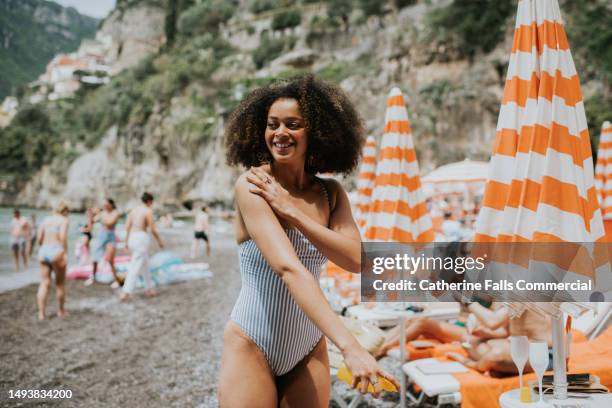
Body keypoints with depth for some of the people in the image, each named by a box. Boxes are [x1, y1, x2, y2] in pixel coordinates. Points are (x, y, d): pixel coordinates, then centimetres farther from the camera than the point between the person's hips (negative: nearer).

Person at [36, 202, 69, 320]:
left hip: (43, 252, 5)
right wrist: (65, 253, -15)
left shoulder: (45, 220, 15)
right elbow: (63, 236, -16)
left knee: (44, 283, 6)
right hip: (56, 252, -5)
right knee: (60, 283, 9)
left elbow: (39, 238, 7)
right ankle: (61, 311, 21)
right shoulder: (63, 220, -1)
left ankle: (41, 313, 0)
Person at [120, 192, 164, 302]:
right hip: (141, 239, -8)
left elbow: (127, 227, 10)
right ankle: (125, 293, -17)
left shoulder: (134, 210, 12)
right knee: (136, 267, -9)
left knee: (144, 264, 21)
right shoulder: (148, 211, -10)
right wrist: (159, 241, 2)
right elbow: (152, 229, -11)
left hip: (132, 238, 8)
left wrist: (127, 241, 18)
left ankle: (149, 288, 29)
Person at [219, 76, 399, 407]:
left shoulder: (330, 193, 1)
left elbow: (355, 259, -13)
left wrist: (290, 209, -20)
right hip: (251, 348, -4)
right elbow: (287, 267, -27)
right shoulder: (252, 186, -15)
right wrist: (349, 347, -36)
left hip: (310, 350, 4)